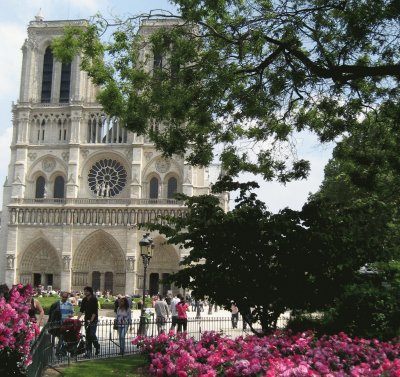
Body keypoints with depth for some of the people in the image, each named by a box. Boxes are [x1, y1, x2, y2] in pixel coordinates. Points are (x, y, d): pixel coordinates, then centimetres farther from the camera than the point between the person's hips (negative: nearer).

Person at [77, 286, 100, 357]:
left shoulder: (94, 299, -9)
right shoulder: (84, 300, 8)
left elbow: (95, 311, -14)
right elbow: (81, 310, 5)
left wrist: (91, 320, -21)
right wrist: (77, 319, -6)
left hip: (93, 320, -6)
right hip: (87, 320, 6)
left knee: (92, 334, -11)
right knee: (88, 336, 5)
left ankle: (97, 347, 13)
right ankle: (88, 352, 9)